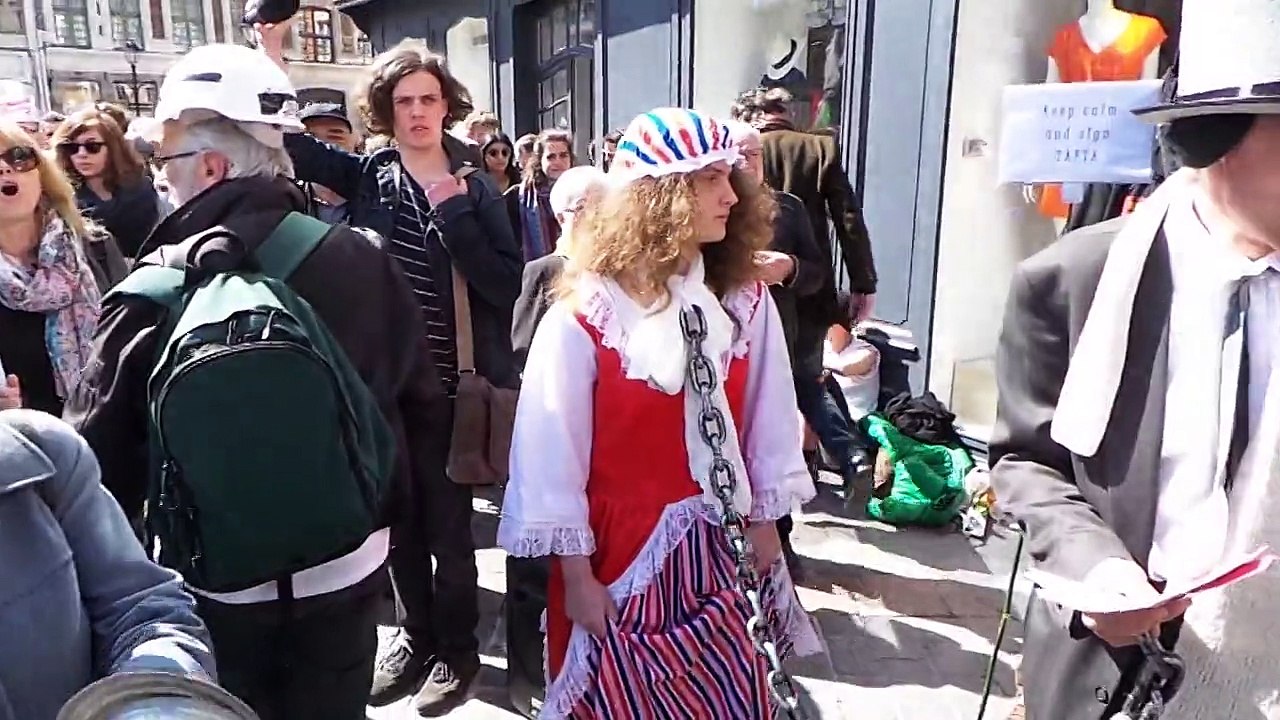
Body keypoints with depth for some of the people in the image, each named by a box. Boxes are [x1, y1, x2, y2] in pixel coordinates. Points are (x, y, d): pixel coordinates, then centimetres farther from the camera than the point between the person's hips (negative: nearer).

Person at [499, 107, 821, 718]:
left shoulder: (745, 300, -3)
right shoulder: (584, 313, -17)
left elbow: (764, 416, 4)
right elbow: (553, 451, -14)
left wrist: (764, 519, 9)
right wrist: (576, 573, -9)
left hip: (713, 547, 4)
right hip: (620, 550, -3)